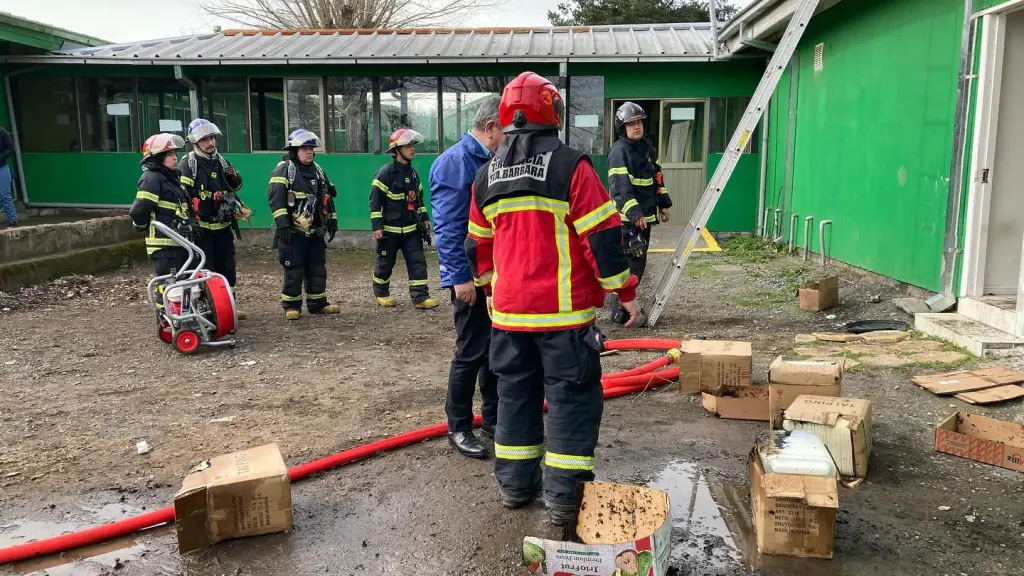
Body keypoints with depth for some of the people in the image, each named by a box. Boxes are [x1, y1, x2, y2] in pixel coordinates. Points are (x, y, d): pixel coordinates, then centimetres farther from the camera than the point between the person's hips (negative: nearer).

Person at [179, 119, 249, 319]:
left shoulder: (220, 160, 13)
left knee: (227, 267, 12)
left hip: (223, 225, 7)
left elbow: (235, 187, 25)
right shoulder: (189, 163, -9)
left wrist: (234, 177, 3)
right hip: (202, 227, -7)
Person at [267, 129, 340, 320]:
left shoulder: (317, 170, 16)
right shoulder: (284, 169, -6)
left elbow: (327, 198, 22)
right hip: (293, 232, -7)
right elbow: (275, 198, -14)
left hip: (315, 232, 7)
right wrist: (282, 224, -21)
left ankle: (317, 303, 20)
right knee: (294, 271, -4)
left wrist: (332, 222, 16)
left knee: (318, 269, 10)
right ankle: (291, 306, 7)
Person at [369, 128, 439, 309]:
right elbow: (375, 200, -13)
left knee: (418, 262, -3)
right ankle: (380, 293, 27)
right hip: (390, 229, -6)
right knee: (385, 263, 8)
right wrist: (377, 226, -17)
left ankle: (420, 297, -2)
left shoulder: (413, 172, 11)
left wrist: (425, 218, 14)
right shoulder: (385, 172, -12)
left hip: (411, 229, 6)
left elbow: (418, 198, 21)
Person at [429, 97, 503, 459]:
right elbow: (448, 227, -20)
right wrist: (460, 277, -21)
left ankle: (493, 418, 29)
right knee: (471, 352, 0)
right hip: (473, 277, -8)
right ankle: (458, 428, 14)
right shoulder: (455, 162, -15)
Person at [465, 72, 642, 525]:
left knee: (516, 392, 16)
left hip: (508, 309, 5)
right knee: (572, 396, 4)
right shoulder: (570, 166, -11)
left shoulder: (487, 176, 7)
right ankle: (563, 495, 6)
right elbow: (601, 237, -12)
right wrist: (625, 291, -2)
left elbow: (478, 246, 16)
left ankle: (515, 483, 25)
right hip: (564, 310, -5)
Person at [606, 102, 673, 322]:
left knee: (638, 261, 14)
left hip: (645, 215, 9)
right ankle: (619, 309, -8)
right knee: (632, 261, -13)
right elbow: (620, 188, -22)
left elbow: (657, 177, 25)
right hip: (628, 218, -9)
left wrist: (663, 203, 21)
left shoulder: (646, 147, 15)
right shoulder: (619, 151, -14)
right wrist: (634, 214, -28)